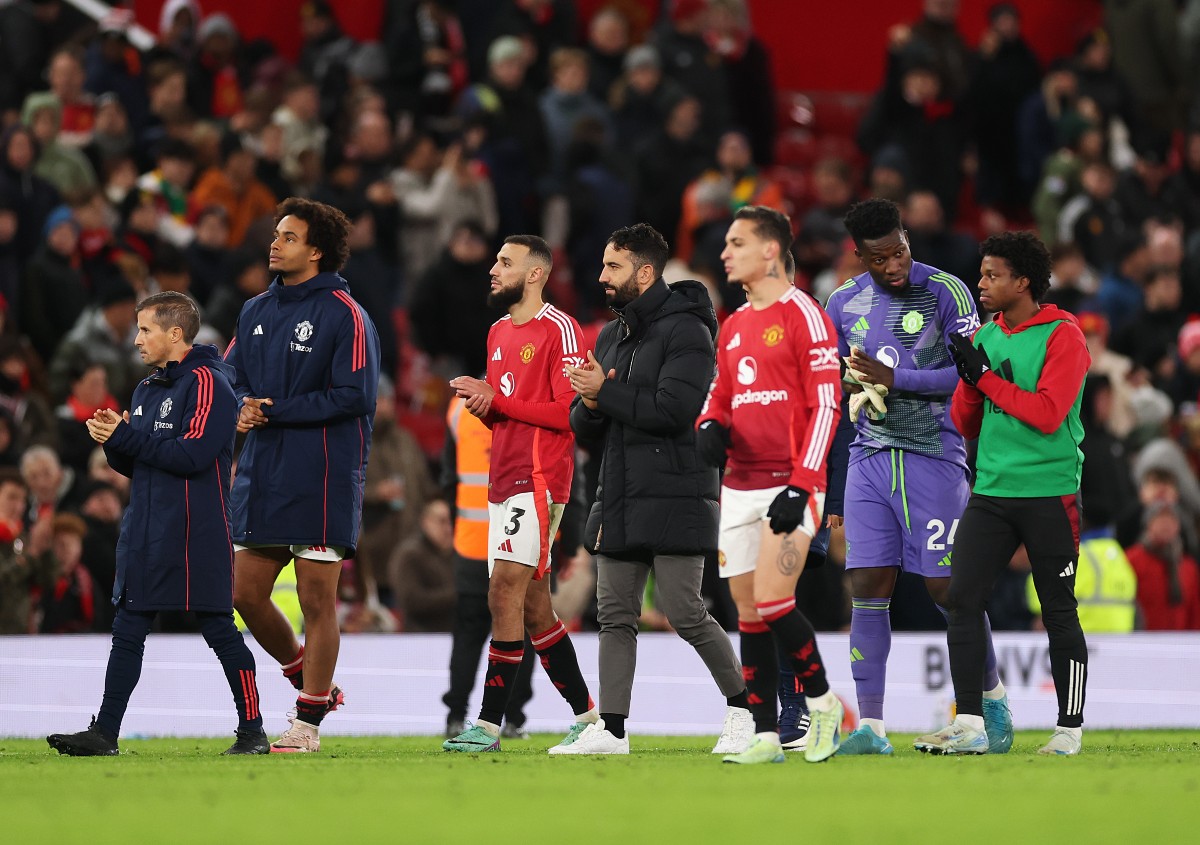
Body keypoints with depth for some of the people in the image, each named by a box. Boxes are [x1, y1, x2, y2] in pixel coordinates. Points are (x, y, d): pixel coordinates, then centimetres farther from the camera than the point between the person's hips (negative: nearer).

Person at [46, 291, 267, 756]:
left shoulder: (208, 384, -10)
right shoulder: (147, 389, 17)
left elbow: (192, 455, -20)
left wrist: (126, 437, -16)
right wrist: (112, 441, -2)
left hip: (196, 536, -8)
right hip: (144, 535, 8)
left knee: (219, 630, -3)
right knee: (127, 632, 5)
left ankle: (252, 731, 5)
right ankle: (105, 733, 6)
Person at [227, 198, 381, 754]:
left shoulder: (345, 315, -8)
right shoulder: (257, 311, 14)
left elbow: (354, 396, -15)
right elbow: (231, 376, 17)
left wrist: (275, 411, -16)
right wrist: (243, 408, -7)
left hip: (321, 478, -7)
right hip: (260, 475, 7)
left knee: (316, 600, -2)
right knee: (246, 593, 7)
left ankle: (309, 721, 5)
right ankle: (312, 683, 26)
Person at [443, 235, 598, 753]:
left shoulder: (558, 330, -9)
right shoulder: (499, 333, 19)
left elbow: (568, 412, -16)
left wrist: (496, 399, -16)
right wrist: (482, 404, 2)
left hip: (538, 480, -9)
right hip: (504, 482, 9)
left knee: (504, 593, -15)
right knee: (533, 607, 10)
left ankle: (489, 724, -16)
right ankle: (586, 714, 19)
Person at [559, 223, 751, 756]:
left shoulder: (686, 331, -9)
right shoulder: (610, 338, 17)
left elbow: (674, 410, -21)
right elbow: (582, 427, 16)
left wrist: (606, 393, -13)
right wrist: (590, 405, -8)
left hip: (674, 498, -8)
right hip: (618, 501, 8)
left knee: (684, 613, -8)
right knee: (615, 616, 4)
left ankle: (741, 708, 9)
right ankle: (612, 731, 5)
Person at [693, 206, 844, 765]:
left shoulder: (803, 315, -6)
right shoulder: (735, 325, 17)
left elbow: (826, 405, -11)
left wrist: (800, 485, -17)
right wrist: (710, 425, 2)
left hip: (790, 484, -8)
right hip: (740, 486, 8)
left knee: (773, 603, -17)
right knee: (749, 613, 4)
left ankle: (822, 702, 3)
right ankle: (765, 735, 7)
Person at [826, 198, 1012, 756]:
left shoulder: (946, 293, -5)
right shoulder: (843, 304, 9)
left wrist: (894, 379, -15)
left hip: (933, 456, -4)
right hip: (869, 459, 4)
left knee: (947, 588, -3)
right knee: (868, 589, -4)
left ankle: (993, 699, 17)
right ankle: (870, 727, -4)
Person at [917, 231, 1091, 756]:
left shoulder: (1062, 336, -6)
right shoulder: (986, 336, 12)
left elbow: (1047, 413, -16)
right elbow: (965, 423, 14)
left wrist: (986, 377, -13)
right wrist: (969, 382, -6)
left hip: (1049, 494, -6)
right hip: (991, 491, 6)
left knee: (1059, 613, 1)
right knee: (962, 599, -5)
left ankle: (1070, 729, 10)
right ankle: (969, 726, -3)